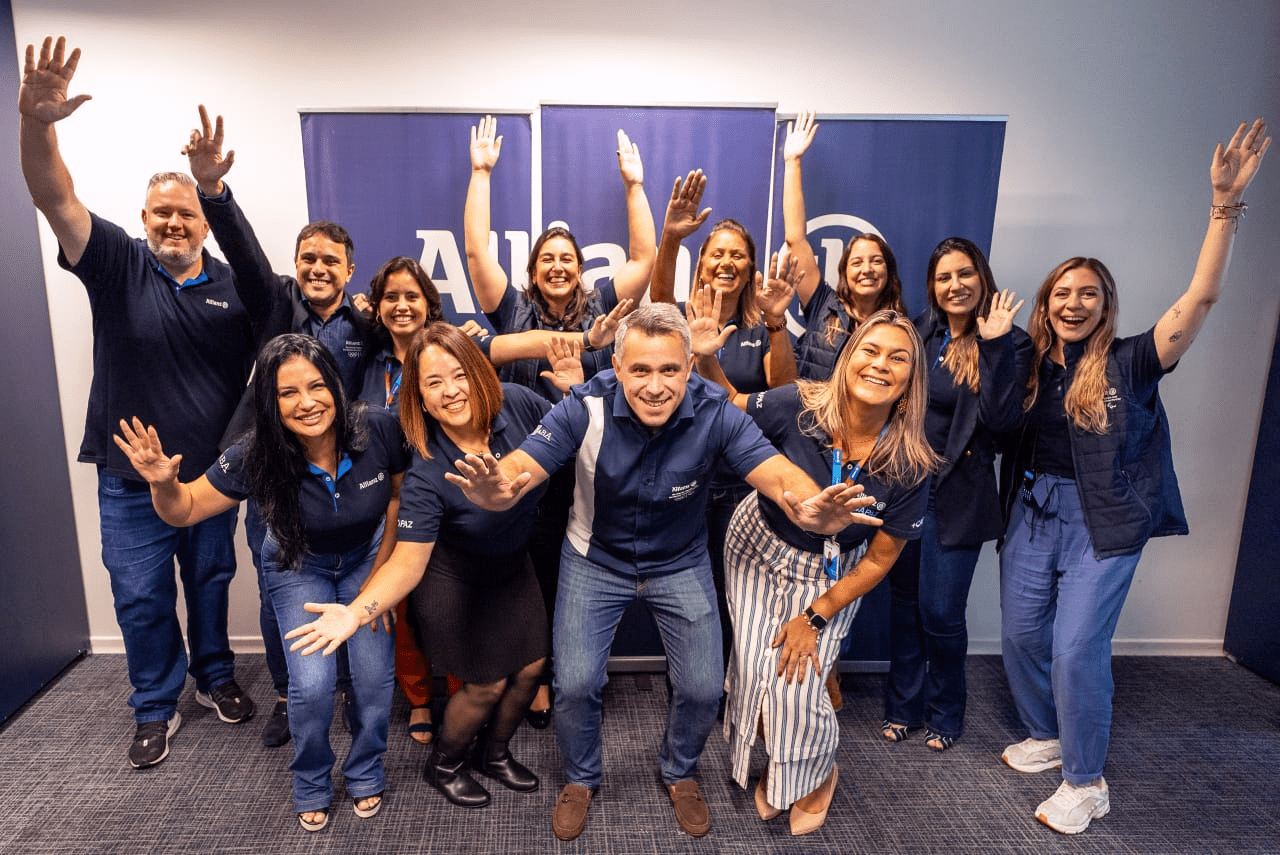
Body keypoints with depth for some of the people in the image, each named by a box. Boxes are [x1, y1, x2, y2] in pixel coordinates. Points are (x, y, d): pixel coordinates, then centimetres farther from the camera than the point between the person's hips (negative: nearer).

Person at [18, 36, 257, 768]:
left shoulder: (233, 288, -1)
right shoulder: (119, 264, -5)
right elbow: (55, 198, -19)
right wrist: (38, 123, -37)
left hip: (212, 474, 1)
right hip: (131, 480, -1)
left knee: (211, 582, 16)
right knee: (141, 598, 9)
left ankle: (216, 676, 38)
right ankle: (157, 708, 28)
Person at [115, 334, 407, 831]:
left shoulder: (378, 430, -29)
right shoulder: (257, 459, -27)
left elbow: (400, 492, -9)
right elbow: (184, 511, -14)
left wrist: (380, 571, -6)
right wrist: (164, 484, -38)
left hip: (366, 557, 1)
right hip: (300, 566, 0)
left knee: (374, 678, -7)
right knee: (313, 684, -13)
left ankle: (365, 776, 25)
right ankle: (311, 785, 20)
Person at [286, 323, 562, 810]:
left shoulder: (515, 404, -20)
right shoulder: (427, 475, -31)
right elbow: (408, 560, -30)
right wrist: (358, 611, -45)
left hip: (511, 564, 5)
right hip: (453, 579, -5)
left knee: (531, 666, 13)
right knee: (488, 684, 4)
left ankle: (493, 753, 43)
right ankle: (443, 765, 36)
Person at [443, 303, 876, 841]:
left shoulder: (715, 414, -24)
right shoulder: (586, 408, -25)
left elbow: (779, 475, -32)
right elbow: (521, 467, -31)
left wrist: (811, 509, -57)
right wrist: (494, 490, -56)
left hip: (680, 563, 1)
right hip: (596, 559, 0)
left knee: (703, 688, -1)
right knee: (575, 684, -7)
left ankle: (679, 773, 34)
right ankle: (581, 779, 27)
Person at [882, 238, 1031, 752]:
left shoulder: (1009, 344, -7)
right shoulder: (920, 333, 4)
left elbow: (1001, 419, -19)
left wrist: (993, 344, -21)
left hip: (956, 493, -4)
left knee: (940, 611, 1)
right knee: (904, 601, 14)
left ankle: (945, 714, 27)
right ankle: (902, 706, 32)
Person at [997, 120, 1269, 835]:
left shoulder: (1128, 364, -6)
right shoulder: (1030, 366, 5)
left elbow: (1200, 298, -15)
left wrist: (1227, 203, -20)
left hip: (1104, 522, -4)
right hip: (1033, 511, 5)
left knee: (1076, 648, -7)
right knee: (1021, 634, 11)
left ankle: (1087, 783, 14)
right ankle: (1048, 738, 36)